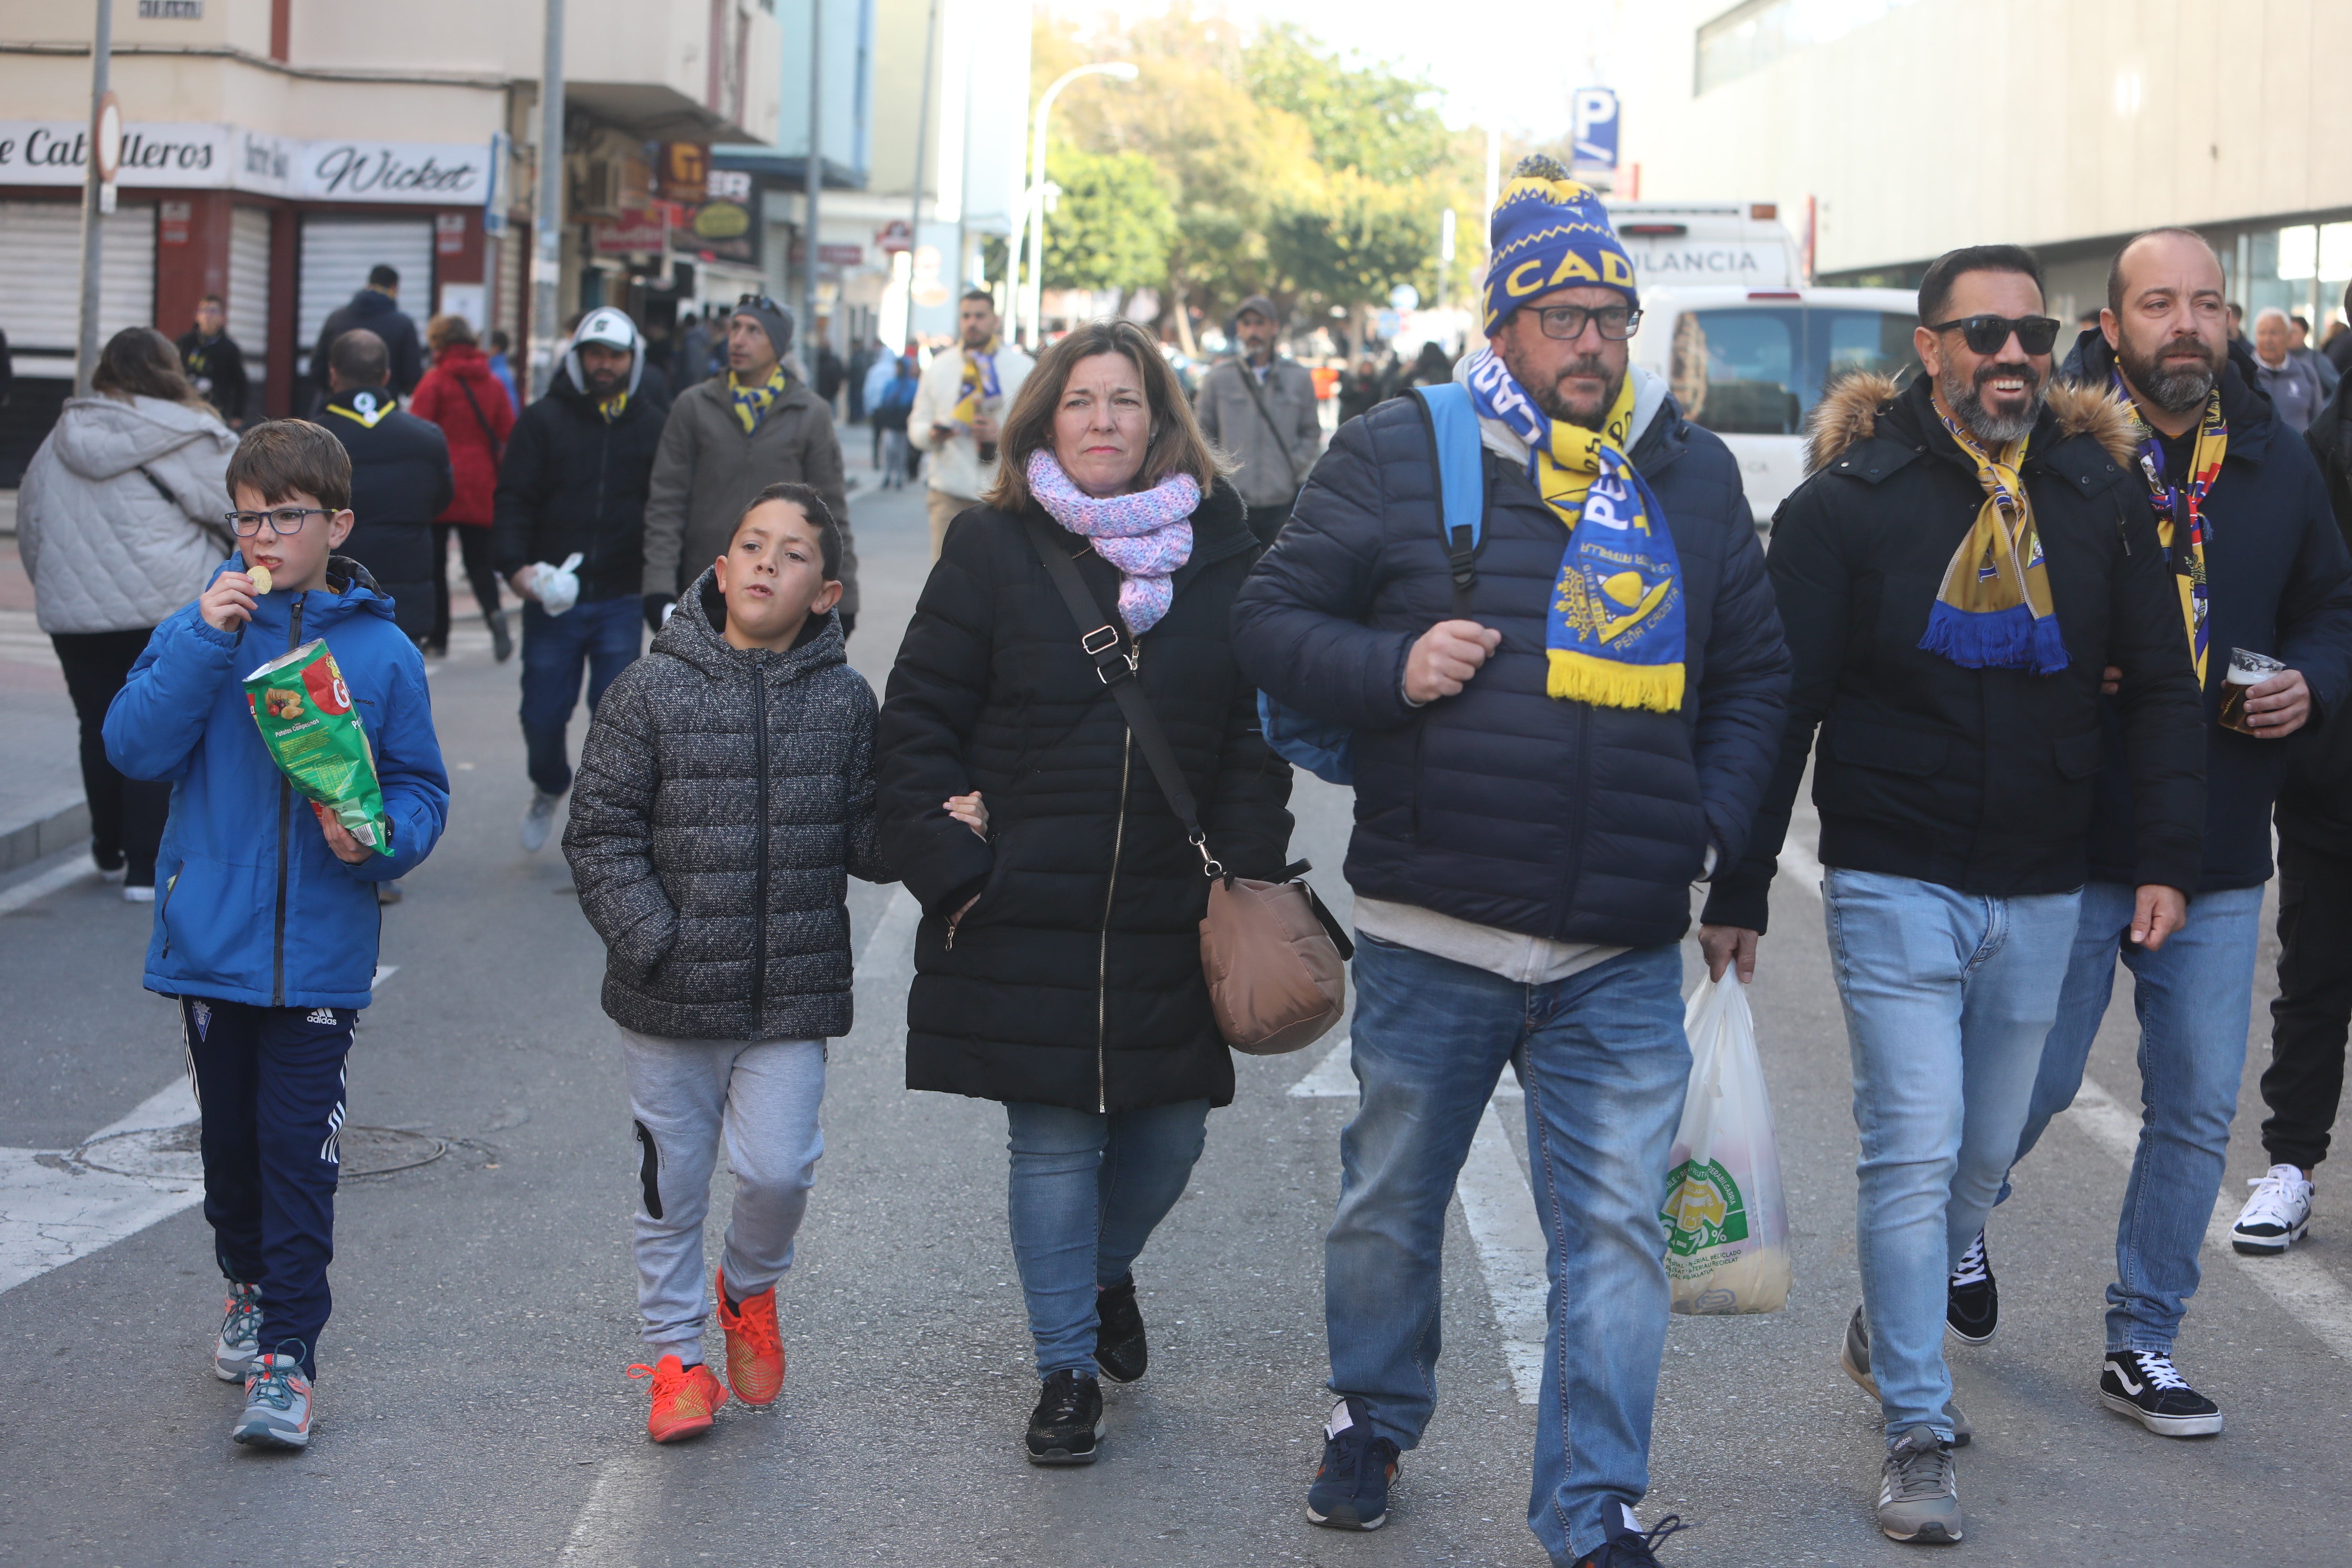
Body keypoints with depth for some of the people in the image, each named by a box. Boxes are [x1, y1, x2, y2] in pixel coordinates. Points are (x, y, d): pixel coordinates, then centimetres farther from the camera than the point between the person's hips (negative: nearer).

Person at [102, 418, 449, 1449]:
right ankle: (250, 1285, 39)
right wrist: (205, 640, -18)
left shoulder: (381, 650, -2)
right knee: (231, 1132, 16)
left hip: (319, 951, -2)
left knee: (299, 1148, -5)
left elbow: (421, 788, 4)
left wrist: (378, 840, -17)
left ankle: (287, 1353, 0)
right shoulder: (201, 628, 1)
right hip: (210, 939, 2)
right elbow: (135, 747, -10)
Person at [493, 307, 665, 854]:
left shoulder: (652, 426, 7)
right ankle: (548, 790, 34)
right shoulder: (543, 420, 1)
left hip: (621, 601, 0)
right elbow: (513, 498, -3)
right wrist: (514, 564, -18)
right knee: (543, 712, 5)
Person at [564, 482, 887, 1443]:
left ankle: (750, 1290, 25)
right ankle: (676, 1356, 27)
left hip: (793, 999, 0)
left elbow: (864, 842, 5)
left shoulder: (845, 701, 2)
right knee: (672, 1183, 9)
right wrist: (650, 943, -13)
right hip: (669, 1000, 0)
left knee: (778, 1169, -8)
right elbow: (600, 833, -4)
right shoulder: (652, 690, -4)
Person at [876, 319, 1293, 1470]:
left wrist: (1242, 877, -1)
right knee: (1053, 1144, 0)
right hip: (1026, 913, -2)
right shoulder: (993, 552, 0)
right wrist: (950, 871, -7)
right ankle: (1067, 1371, 13)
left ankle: (1107, 1273, 39)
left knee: (1169, 1128, 7)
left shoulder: (1218, 551, 5)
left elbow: (1255, 728, 7)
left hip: (1169, 915, 2)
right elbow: (916, 720, 2)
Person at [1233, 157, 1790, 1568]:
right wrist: (1391, 668, -16)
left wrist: (1714, 819, 4)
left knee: (1615, 1226, -1)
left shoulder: (1693, 477, 9)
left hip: (1624, 960, 2)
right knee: (1391, 1204, 13)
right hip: (1432, 942, -1)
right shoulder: (1398, 457, -1)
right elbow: (1271, 619, 2)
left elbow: (1757, 672, 18)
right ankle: (1373, 1422, 38)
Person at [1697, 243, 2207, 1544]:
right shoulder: (1849, 498, -7)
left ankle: (1888, 1334, 40)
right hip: (1894, 886, -4)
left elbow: (2161, 687, 10)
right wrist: (1739, 890, -5)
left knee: (1985, 1151, 14)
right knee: (1915, 1150, -7)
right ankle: (1918, 1435, 4)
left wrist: (2165, 856, 0)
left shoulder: (2103, 492, 4)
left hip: (2042, 895, 4)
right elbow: (1779, 700, -4)